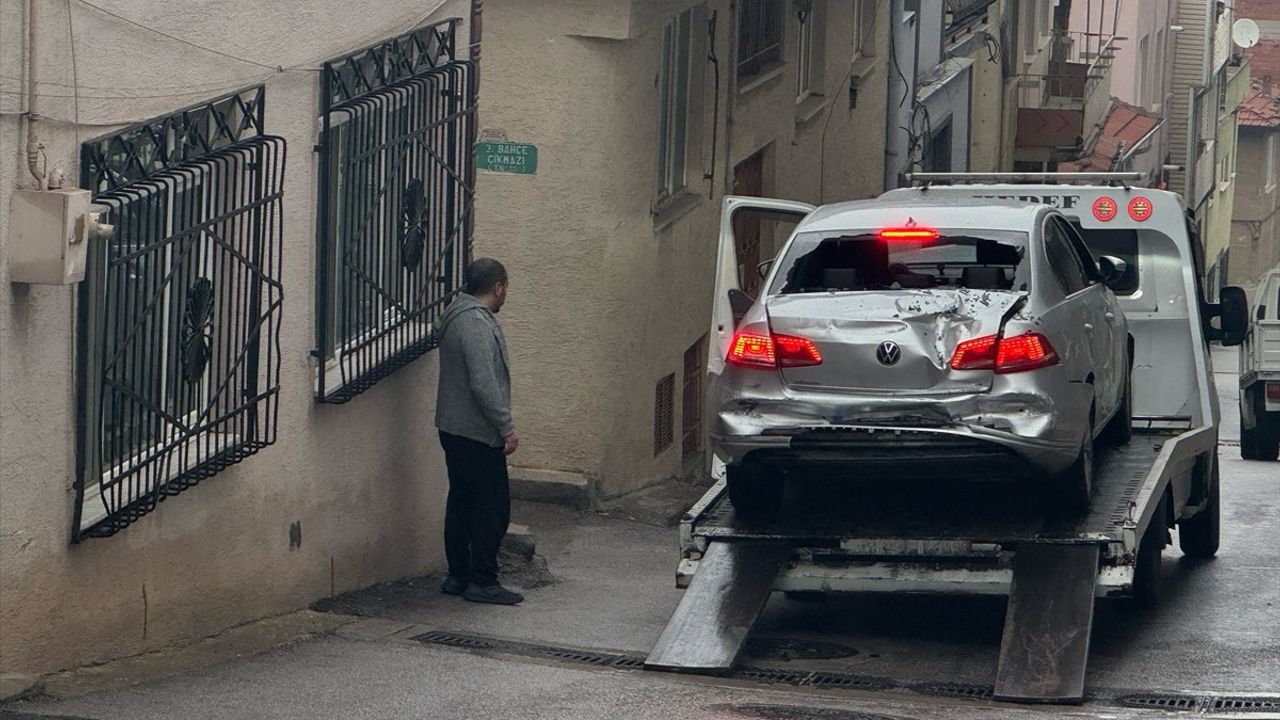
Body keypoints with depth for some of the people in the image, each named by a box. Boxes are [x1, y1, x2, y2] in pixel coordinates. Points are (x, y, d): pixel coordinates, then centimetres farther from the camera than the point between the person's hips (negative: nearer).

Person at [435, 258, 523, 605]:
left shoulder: (456, 316, 14)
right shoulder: (477, 324, -19)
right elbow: (484, 384, -25)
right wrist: (507, 427, -19)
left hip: (454, 429, 10)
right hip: (478, 433, -10)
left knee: (461, 502, 14)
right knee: (492, 506, -5)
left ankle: (458, 576, 19)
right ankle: (483, 582, -3)